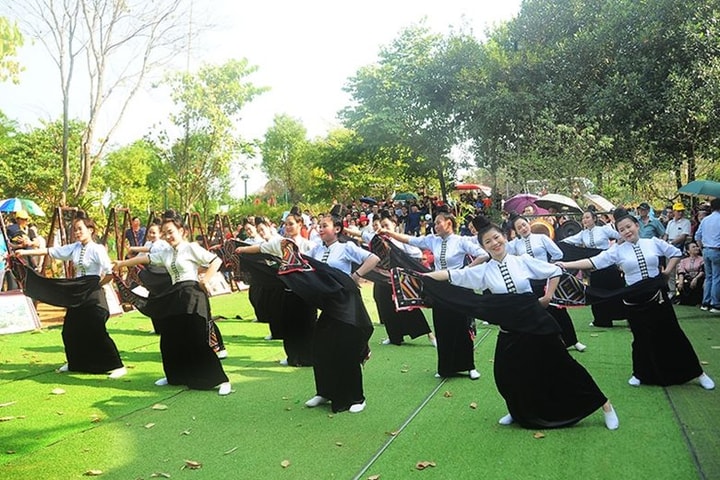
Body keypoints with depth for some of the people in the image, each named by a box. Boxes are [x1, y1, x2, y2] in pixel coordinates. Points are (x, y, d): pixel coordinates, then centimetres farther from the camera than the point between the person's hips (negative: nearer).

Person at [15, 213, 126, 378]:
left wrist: (97, 285, -6)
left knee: (98, 332, -10)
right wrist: (26, 252, 5)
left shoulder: (97, 249, -13)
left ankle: (118, 366, -3)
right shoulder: (74, 248, 7)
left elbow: (110, 273, -18)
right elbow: (50, 251, 10)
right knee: (70, 331, 14)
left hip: (93, 295, -7)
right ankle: (75, 363, 35)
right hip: (77, 294, 7)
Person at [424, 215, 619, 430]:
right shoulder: (483, 271, -2)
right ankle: (520, 413, 34)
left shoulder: (523, 260, -3)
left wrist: (547, 297, 4)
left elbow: (555, 271, 7)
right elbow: (452, 275, -6)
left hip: (538, 323, -2)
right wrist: (422, 276, -10)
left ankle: (604, 405, 23)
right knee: (507, 375, 3)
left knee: (561, 366, 5)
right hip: (510, 331, 2)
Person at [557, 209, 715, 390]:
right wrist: (566, 264, -18)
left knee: (671, 334, 7)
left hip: (657, 295, 1)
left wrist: (665, 273, 5)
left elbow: (676, 253, 14)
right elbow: (594, 262, -10)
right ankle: (640, 374, 31)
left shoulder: (653, 243, 1)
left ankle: (697, 373, 23)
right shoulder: (617, 250, -3)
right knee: (642, 338, 8)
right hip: (634, 300, 0)